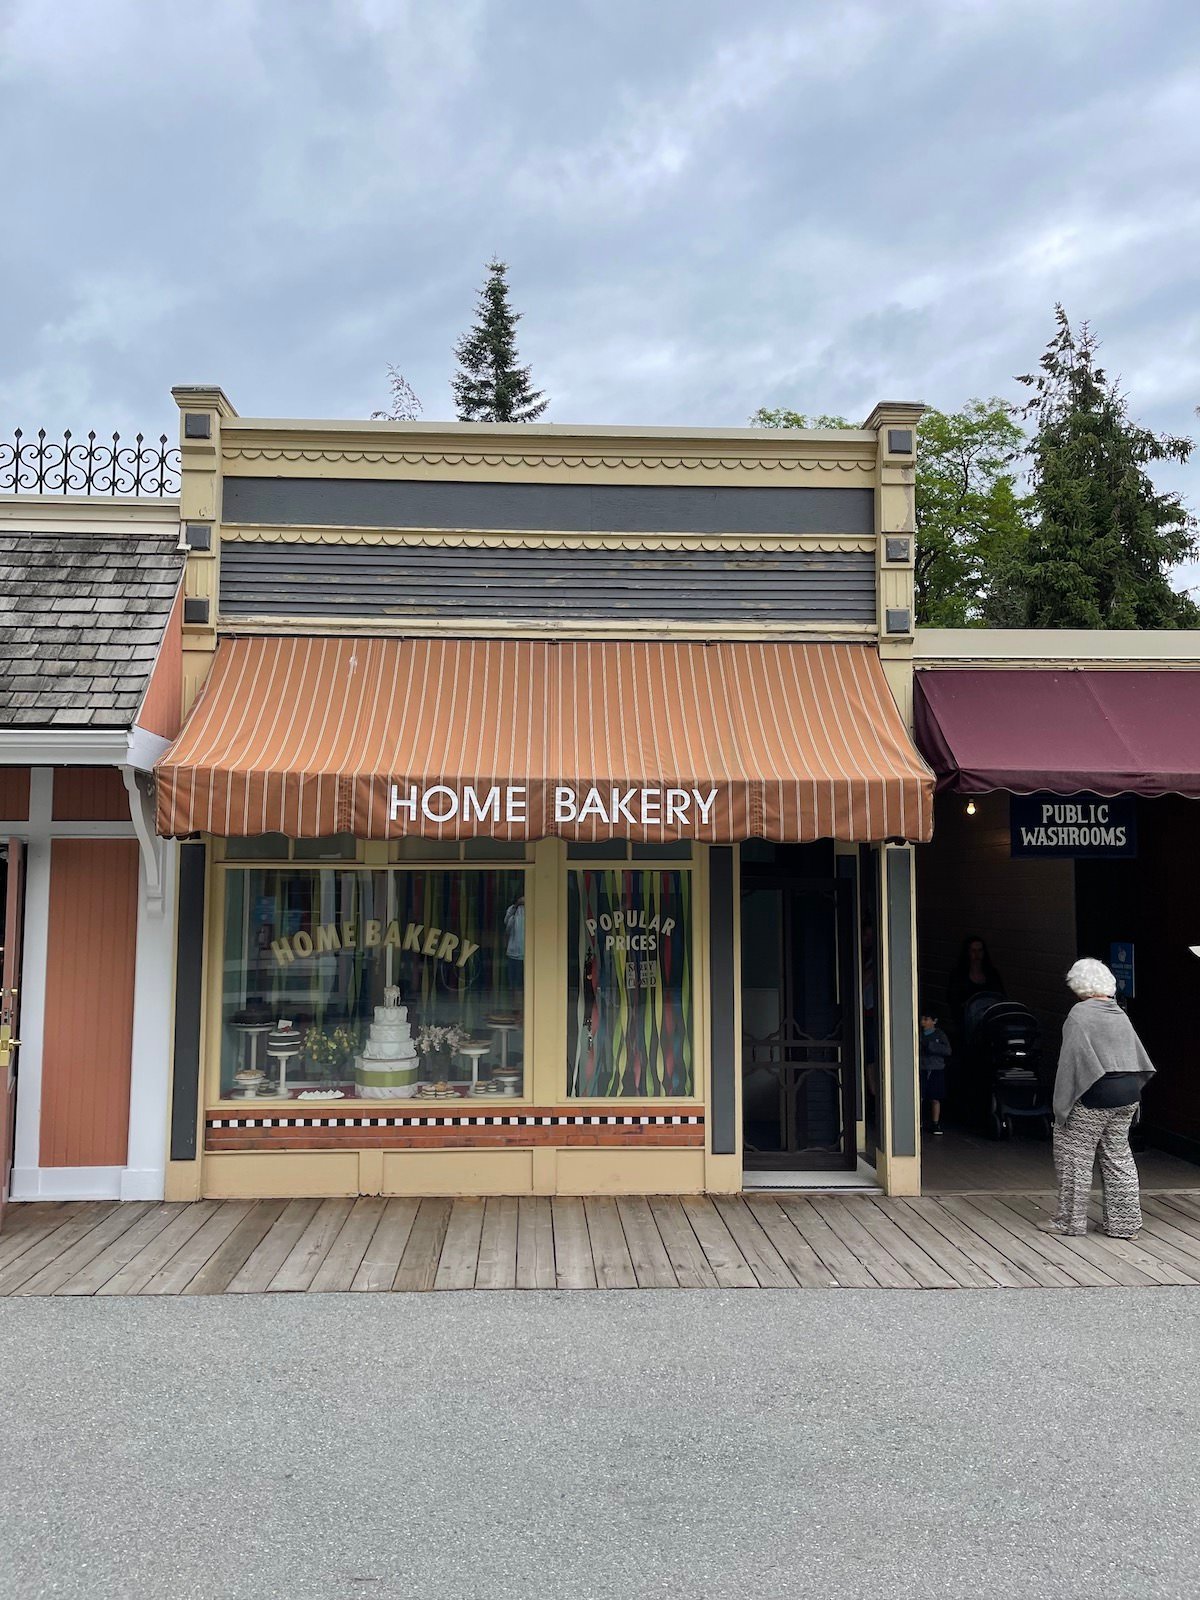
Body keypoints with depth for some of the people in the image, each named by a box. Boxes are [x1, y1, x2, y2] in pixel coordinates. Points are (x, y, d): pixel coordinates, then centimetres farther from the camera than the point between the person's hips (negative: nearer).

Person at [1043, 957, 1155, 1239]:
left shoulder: (1080, 1013, -13)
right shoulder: (1120, 1014, 11)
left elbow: (1071, 1061, -16)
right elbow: (1139, 1058, 14)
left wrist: (1061, 1106, -13)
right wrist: (1131, 1089, 19)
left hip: (1093, 1098, -8)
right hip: (1127, 1095, 8)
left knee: (1074, 1156, 3)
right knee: (1118, 1156, 14)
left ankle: (1070, 1219, 9)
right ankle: (1124, 1223, 17)